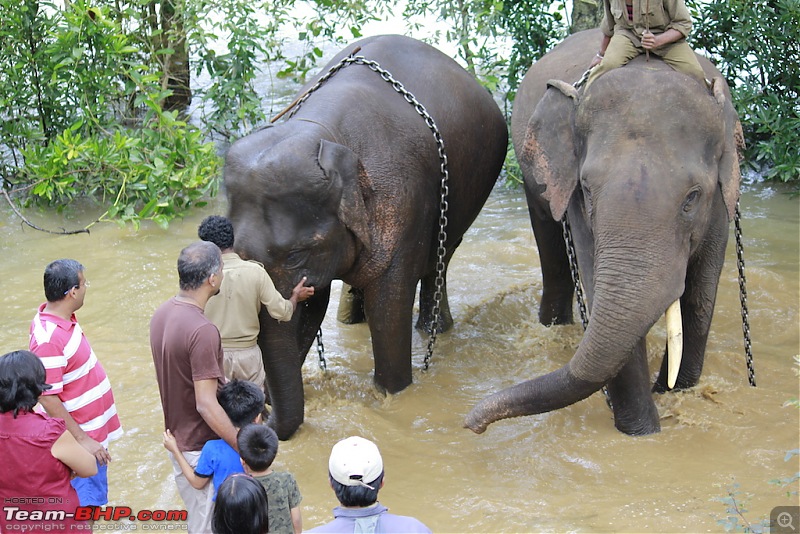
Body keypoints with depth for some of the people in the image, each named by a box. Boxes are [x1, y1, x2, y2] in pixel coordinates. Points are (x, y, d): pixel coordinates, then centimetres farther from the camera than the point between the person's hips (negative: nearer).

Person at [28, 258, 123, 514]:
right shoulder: (49, 339, -29)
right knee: (86, 504, 1)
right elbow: (48, 399, -26)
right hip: (81, 437, -9)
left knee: (90, 505, 21)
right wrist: (82, 439, -22)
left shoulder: (61, 317, 0)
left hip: (92, 431, 9)